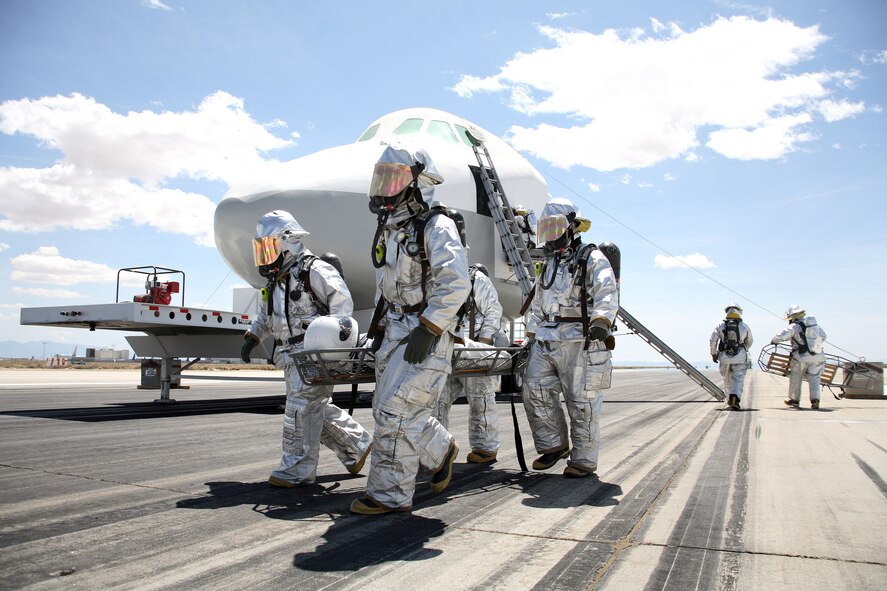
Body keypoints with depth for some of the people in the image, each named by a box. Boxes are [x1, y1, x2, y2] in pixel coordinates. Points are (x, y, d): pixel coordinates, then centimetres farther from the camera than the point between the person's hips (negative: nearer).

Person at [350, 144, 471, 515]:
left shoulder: (437, 227, -12)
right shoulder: (390, 230, 15)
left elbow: (455, 284, -21)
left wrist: (427, 330, -24)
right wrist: (379, 328, 18)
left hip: (428, 335, -9)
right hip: (395, 330, 9)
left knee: (396, 411, -9)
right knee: (390, 410, 12)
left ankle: (391, 494, 4)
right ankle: (440, 450, 35)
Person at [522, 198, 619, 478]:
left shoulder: (592, 259, -1)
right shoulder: (549, 265, 23)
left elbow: (608, 294, -17)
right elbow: (537, 305, 27)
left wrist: (601, 321, -34)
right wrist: (531, 337, 22)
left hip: (580, 341, -7)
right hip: (546, 342, 7)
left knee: (582, 402, -2)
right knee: (535, 390, -2)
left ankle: (584, 460, 9)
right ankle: (553, 444, 14)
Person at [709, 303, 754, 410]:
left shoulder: (720, 326, 2)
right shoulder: (745, 326, 4)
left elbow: (713, 341, -5)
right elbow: (749, 342, 16)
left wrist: (713, 354, 7)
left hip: (724, 358, 1)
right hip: (740, 358, -1)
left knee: (727, 380, 16)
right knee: (738, 380, -3)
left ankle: (730, 400, 25)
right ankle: (735, 398, -24)